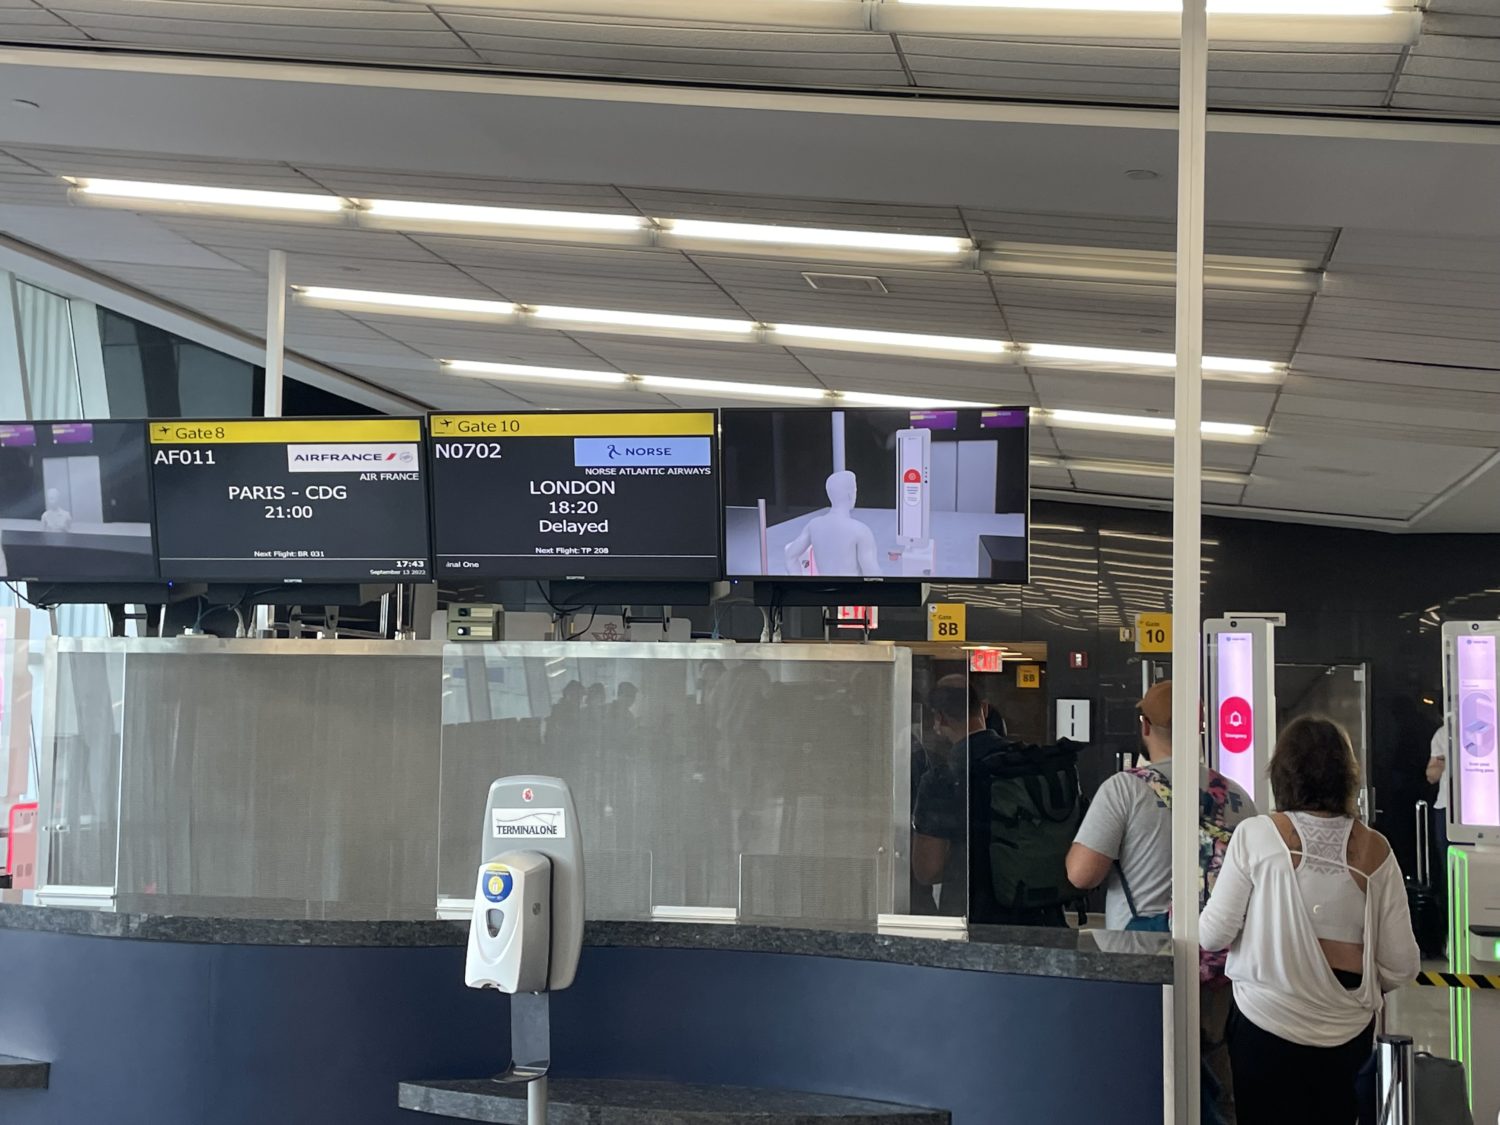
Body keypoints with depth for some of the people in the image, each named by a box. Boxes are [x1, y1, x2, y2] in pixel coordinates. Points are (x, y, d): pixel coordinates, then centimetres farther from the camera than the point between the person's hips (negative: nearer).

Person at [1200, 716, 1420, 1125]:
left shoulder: (1257, 836, -9)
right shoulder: (1374, 849, -3)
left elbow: (1212, 936, -8)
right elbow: (1402, 966, -1)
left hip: (1269, 1024, -2)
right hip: (1350, 1033, 3)